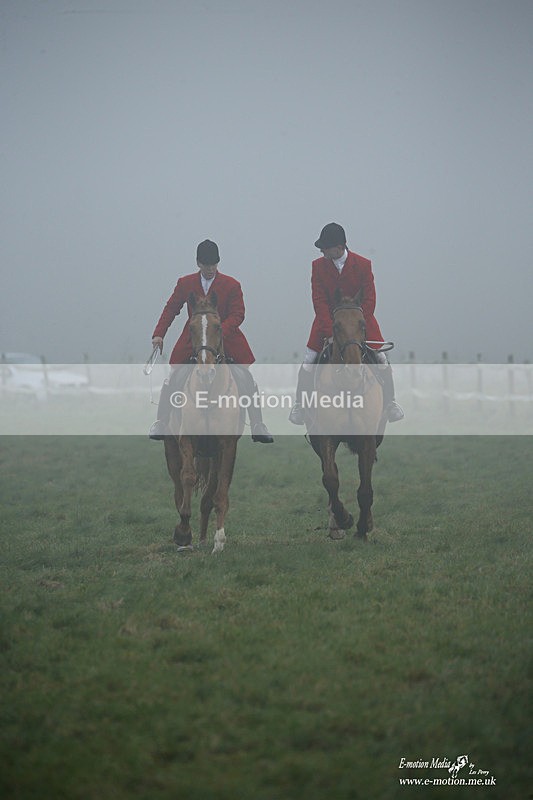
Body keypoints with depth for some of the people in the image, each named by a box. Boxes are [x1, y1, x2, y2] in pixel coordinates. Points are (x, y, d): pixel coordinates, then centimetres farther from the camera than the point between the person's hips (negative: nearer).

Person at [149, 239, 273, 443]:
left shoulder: (231, 285, -6)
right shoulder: (185, 283, 0)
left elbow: (237, 314, -11)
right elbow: (171, 309, 4)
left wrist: (219, 333, -27)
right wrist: (158, 334, -8)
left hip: (226, 336, -1)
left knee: (247, 379, -6)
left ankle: (258, 428, 4)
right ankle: (161, 425, 11)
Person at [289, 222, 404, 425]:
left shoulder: (363, 265, -10)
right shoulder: (318, 266, -8)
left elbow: (369, 300, -10)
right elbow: (319, 301, -11)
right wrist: (329, 331, -22)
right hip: (327, 319, 0)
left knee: (381, 358, -6)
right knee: (309, 362, -7)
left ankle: (390, 402, 12)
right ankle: (299, 404, 10)